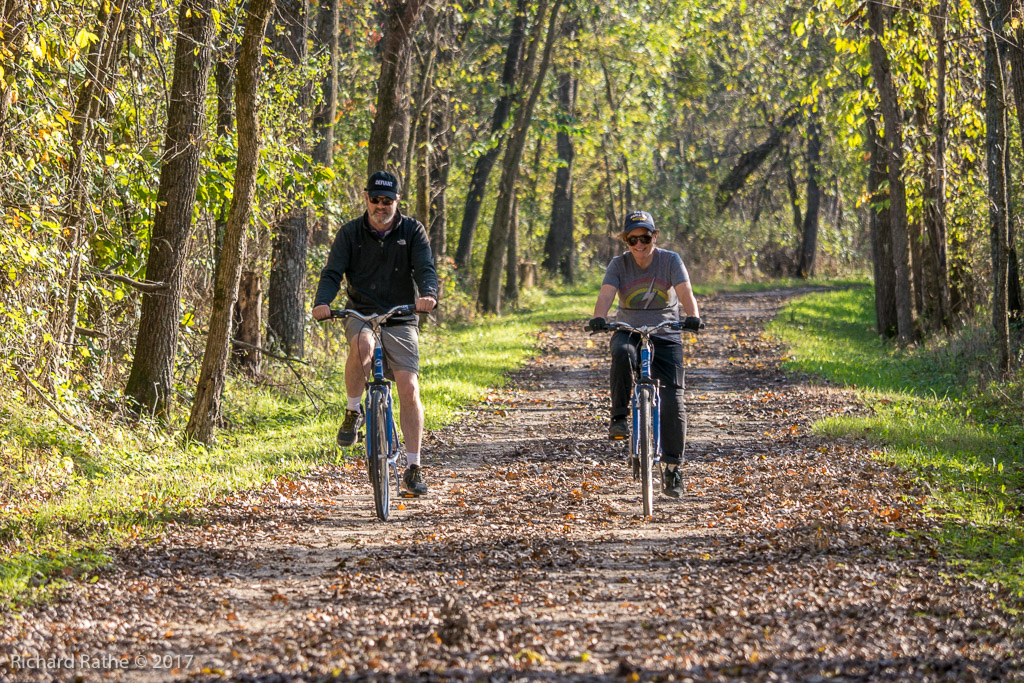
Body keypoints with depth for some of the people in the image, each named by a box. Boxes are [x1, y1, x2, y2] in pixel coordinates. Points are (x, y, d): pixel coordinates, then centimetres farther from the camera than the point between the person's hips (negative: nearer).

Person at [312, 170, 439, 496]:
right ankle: (353, 412, -15)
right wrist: (322, 302, -28)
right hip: (360, 315, 0)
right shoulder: (350, 233, 2)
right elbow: (332, 272, -7)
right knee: (362, 344, -37)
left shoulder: (413, 231, 2)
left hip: (400, 320, 0)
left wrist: (428, 294, -33)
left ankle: (413, 468, -6)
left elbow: (425, 268, -10)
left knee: (409, 388, -13)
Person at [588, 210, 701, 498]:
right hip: (629, 331, 0)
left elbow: (685, 292, -21)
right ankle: (619, 417, -26)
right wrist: (598, 318, -43)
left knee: (673, 399, -9)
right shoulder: (619, 264, -6)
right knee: (622, 353, -38)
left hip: (665, 336, 0)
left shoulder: (670, 260, -7)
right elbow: (606, 294, -21)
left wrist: (692, 316, -42)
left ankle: (672, 468, 0)